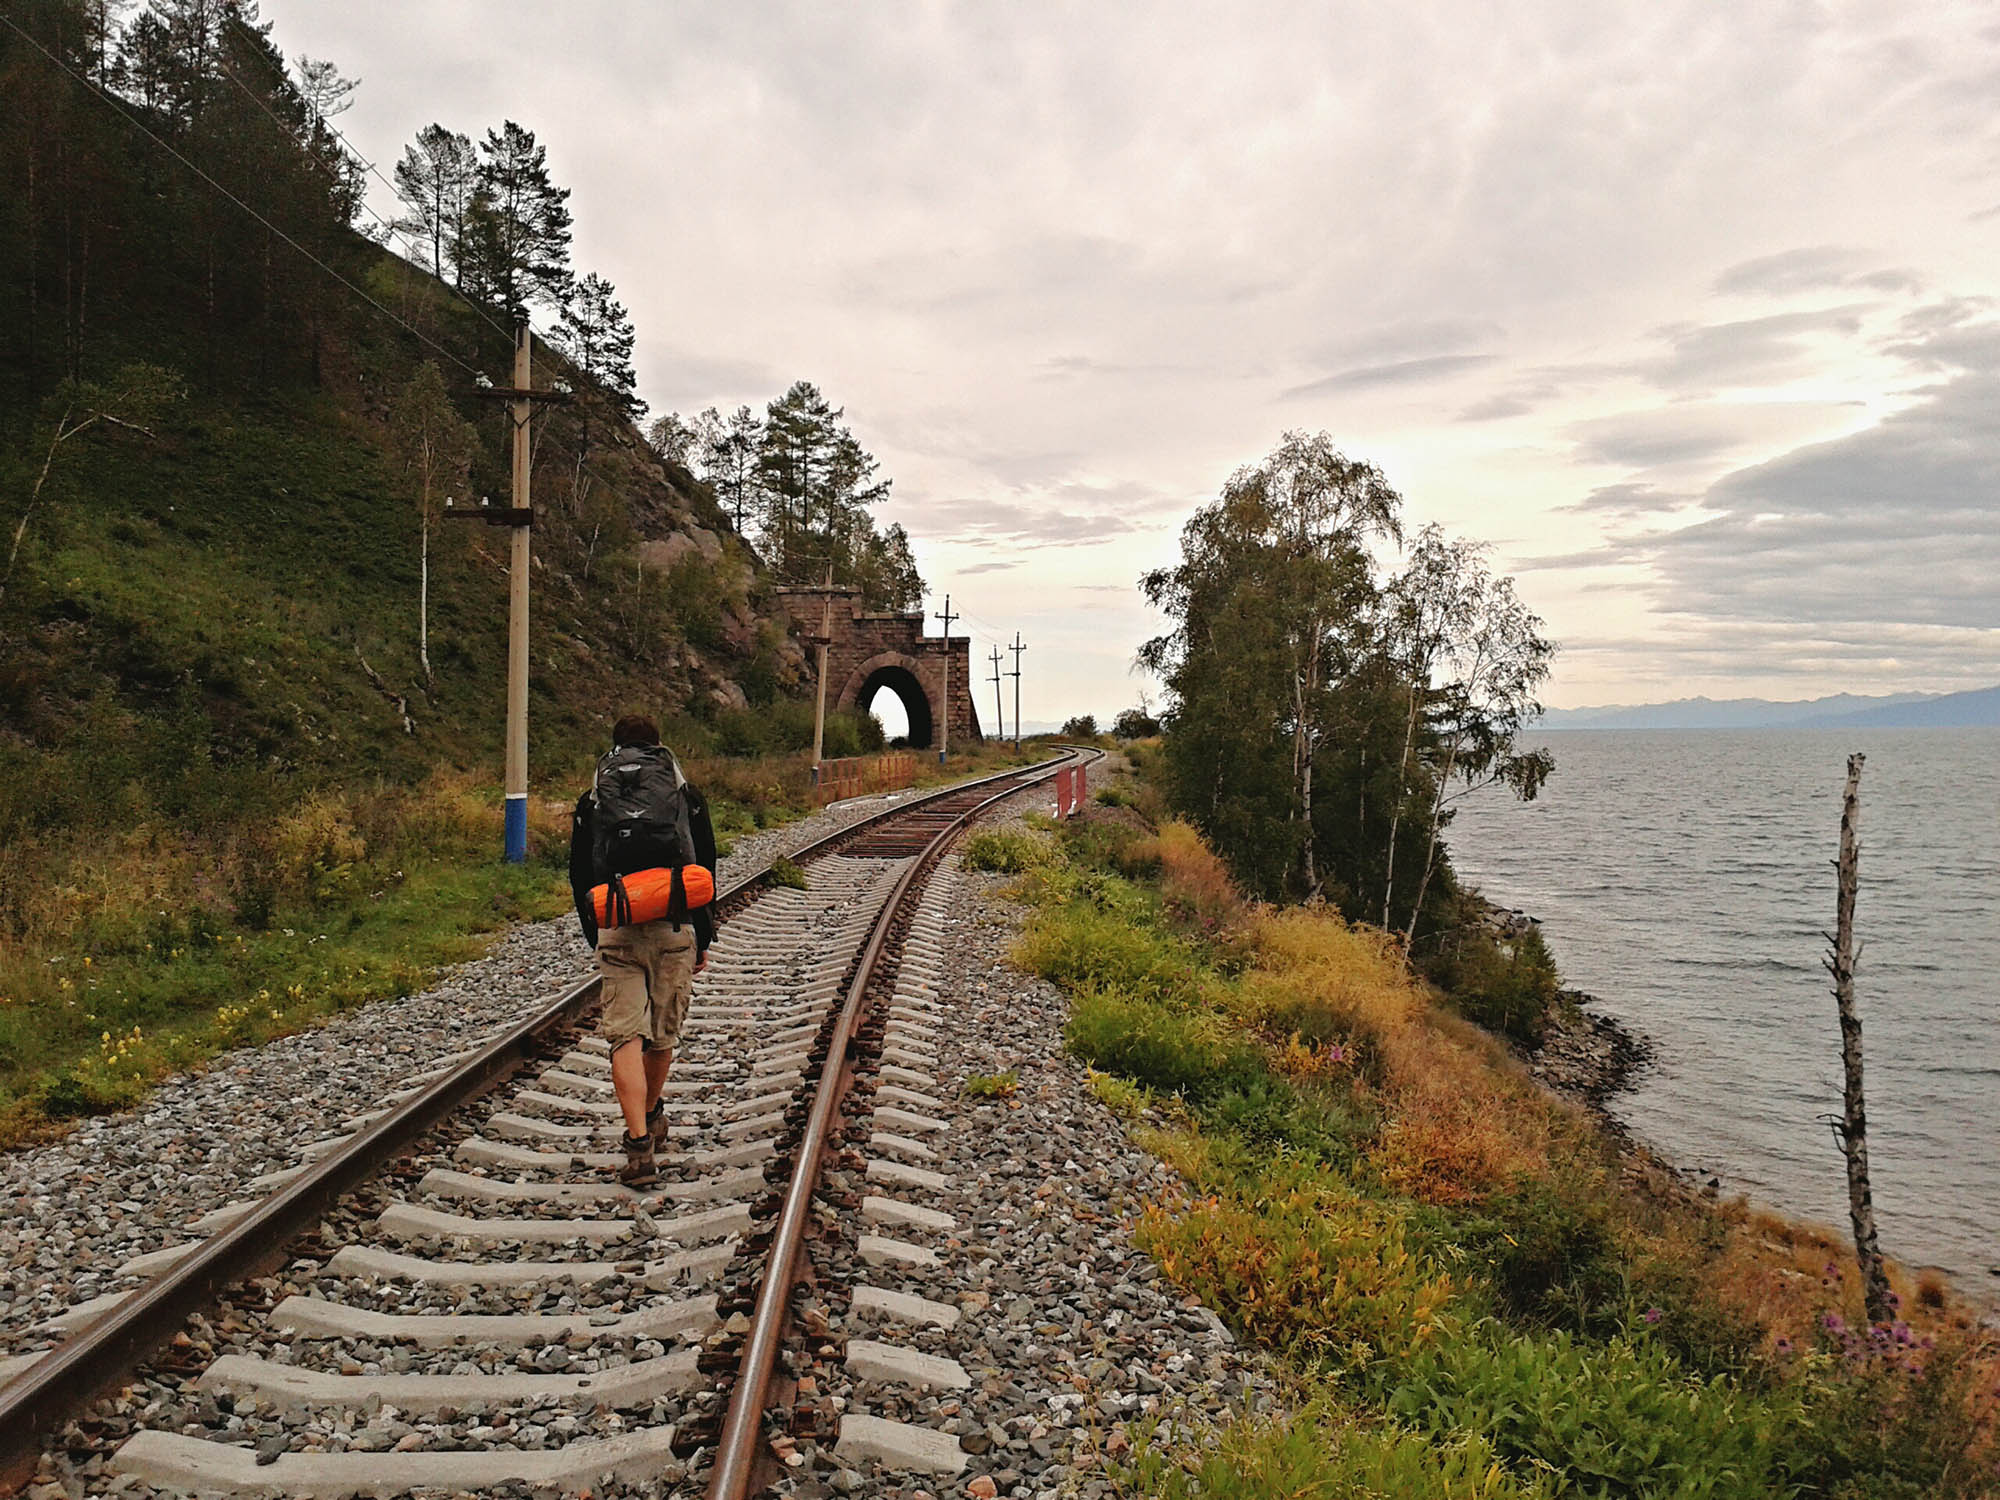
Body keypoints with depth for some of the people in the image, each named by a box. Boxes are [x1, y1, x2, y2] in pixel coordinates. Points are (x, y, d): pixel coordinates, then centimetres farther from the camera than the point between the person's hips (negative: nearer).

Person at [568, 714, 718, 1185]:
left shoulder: (590, 803, 10)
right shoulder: (687, 797, 9)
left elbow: (580, 879, 12)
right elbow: (706, 872, 9)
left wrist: (596, 940, 21)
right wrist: (703, 941, 16)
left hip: (616, 930, -1)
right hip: (674, 929, 1)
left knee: (626, 1037, -2)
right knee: (663, 1035, 16)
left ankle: (640, 1143, -13)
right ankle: (651, 1118, 35)